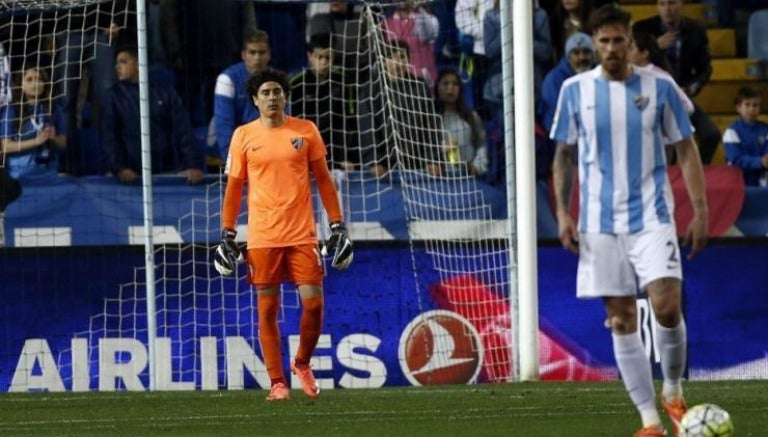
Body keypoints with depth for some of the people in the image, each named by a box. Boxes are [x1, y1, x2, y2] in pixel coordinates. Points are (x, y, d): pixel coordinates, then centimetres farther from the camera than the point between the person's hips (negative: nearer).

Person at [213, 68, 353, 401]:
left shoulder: (306, 131, 5)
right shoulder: (244, 136, 4)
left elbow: (323, 180, 10)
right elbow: (233, 187, 8)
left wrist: (337, 226, 5)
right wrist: (227, 234, 4)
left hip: (302, 234, 0)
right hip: (262, 237, 0)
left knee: (314, 302, -6)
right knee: (268, 309, 1)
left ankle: (302, 363, 19)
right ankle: (277, 383, 8)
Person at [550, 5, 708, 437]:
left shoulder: (659, 86, 0)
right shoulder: (575, 90, 3)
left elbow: (687, 149, 4)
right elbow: (564, 154, 10)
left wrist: (700, 211, -2)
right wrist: (563, 213, 1)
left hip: (652, 217, -1)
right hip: (600, 221, 1)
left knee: (667, 306, -16)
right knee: (622, 320, 0)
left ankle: (673, 392, 10)